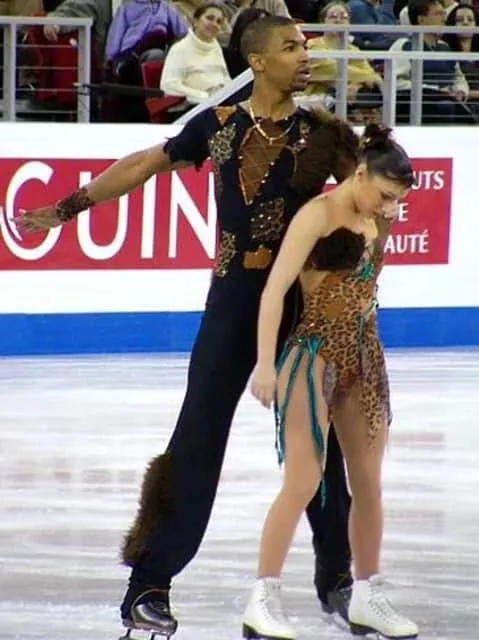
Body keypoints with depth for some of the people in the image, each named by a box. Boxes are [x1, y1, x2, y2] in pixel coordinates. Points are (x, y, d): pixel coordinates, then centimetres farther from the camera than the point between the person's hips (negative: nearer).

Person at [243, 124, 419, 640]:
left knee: (368, 482, 12)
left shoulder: (377, 220, 7)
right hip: (316, 351, -7)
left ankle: (367, 598, 23)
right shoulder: (319, 215, -14)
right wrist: (266, 362, -24)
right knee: (303, 482, -9)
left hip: (364, 354, 7)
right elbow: (275, 289, -19)